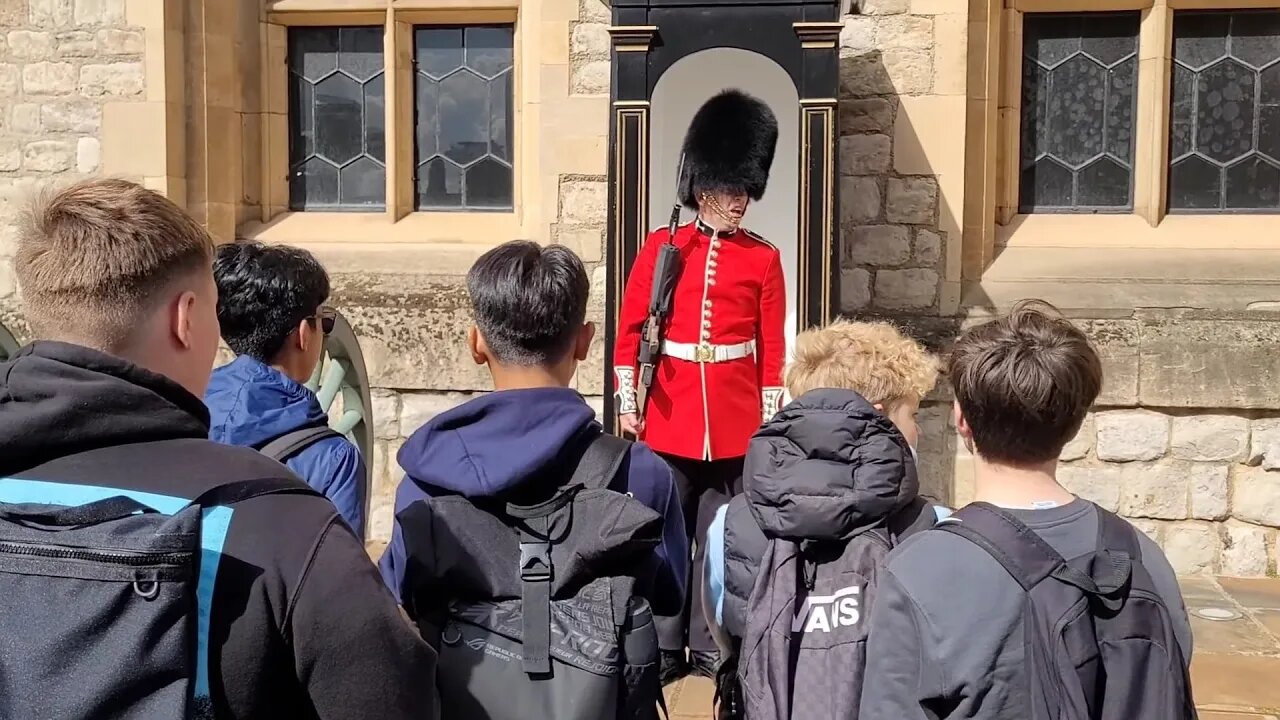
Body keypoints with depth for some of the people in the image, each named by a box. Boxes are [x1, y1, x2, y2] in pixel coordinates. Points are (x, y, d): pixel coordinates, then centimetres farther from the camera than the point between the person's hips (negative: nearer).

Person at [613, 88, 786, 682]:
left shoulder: (763, 258, 3)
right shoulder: (661, 247, 2)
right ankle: (664, 647, 18)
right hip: (670, 414, 0)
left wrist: (770, 418, 2)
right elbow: (630, 329, 4)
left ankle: (711, 646, 19)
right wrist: (626, 400, -1)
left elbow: (773, 347, 4)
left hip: (735, 421, 0)